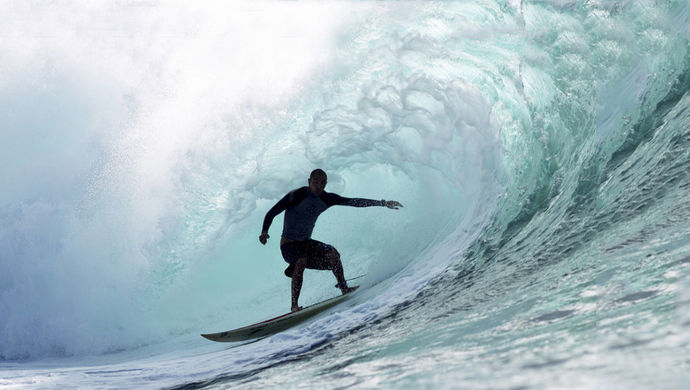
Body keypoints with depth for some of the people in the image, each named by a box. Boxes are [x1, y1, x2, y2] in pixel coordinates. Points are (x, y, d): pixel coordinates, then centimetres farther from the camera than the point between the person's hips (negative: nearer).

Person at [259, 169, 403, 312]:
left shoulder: (326, 199, 0)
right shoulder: (297, 195, -16)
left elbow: (353, 202, -2)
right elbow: (272, 213, -14)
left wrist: (382, 203, -7)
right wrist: (264, 231, -31)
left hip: (306, 242, 6)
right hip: (289, 243, -6)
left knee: (332, 253, -17)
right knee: (301, 261, -32)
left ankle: (344, 288, -7)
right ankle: (294, 306, -30)